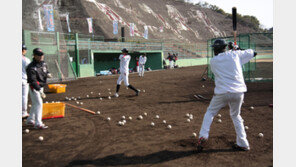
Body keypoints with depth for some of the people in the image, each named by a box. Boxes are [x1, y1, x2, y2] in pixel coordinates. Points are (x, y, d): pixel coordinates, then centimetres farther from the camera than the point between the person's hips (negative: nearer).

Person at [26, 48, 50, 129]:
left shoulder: (43, 63, 2)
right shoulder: (31, 67, -23)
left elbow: (46, 70, 20)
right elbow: (33, 81, -30)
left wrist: (48, 74, -6)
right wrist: (40, 91, -38)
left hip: (40, 86, 8)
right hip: (34, 87, -8)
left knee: (35, 104, 17)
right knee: (39, 104, -11)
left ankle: (30, 120, 33)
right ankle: (38, 123, -5)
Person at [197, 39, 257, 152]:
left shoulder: (213, 61, 6)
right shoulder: (235, 54, 7)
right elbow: (252, 53, 18)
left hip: (222, 93, -2)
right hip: (238, 92, 2)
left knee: (210, 112, 18)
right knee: (236, 116, 23)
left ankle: (203, 136, 2)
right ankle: (243, 144, 22)